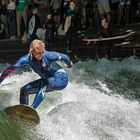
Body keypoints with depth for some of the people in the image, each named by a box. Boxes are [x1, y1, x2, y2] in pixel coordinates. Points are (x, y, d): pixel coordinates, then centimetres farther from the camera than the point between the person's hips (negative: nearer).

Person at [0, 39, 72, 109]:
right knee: (24, 90, 0)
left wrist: (69, 65, 9)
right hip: (46, 81, 6)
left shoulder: (48, 55, -27)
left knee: (43, 84, -34)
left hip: (61, 78, -5)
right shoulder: (28, 58, -18)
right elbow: (10, 69, -15)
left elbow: (64, 57, -10)